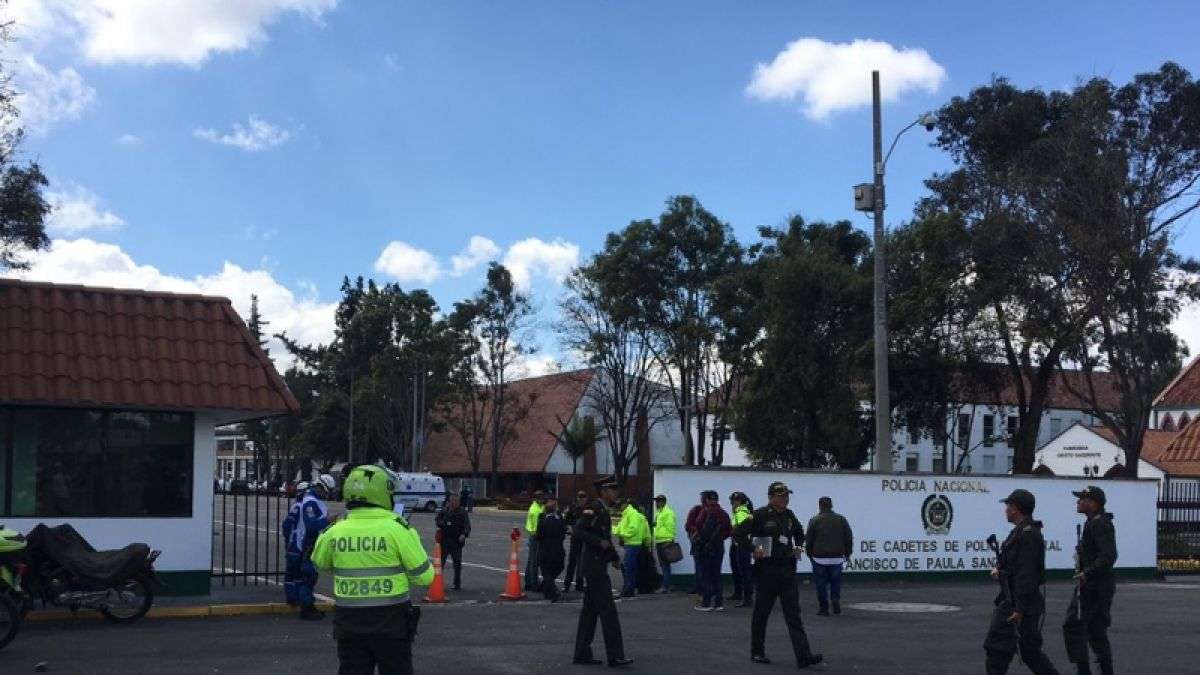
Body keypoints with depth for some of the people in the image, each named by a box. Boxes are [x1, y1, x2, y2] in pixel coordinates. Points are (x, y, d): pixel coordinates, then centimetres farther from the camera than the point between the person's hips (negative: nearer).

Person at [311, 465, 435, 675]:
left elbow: (320, 562, 17)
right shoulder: (398, 529, -12)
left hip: (349, 623, 3)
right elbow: (424, 576, -8)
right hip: (390, 622, -3)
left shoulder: (336, 531, -3)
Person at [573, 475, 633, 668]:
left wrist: (614, 557, 15)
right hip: (594, 564, -10)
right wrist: (599, 542, -22)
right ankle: (615, 655, -5)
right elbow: (578, 530, -22)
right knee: (607, 609, -8)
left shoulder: (604, 511, 16)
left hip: (597, 564, 10)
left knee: (590, 609, 11)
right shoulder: (593, 508, -13)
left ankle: (582, 654, 16)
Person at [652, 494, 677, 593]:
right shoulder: (658, 513, 20)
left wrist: (669, 541, -23)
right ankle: (665, 586, 18)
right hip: (658, 542, 10)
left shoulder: (668, 513, -11)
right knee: (662, 565, 13)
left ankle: (666, 587, -8)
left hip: (665, 542, -10)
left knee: (665, 565, -9)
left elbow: (670, 527, -18)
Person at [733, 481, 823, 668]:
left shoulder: (789, 515, 12)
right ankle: (757, 652, 21)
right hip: (767, 570, -5)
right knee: (761, 612, 7)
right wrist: (753, 548, -16)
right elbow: (738, 533, -11)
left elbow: (800, 534, 32)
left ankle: (803, 656, -9)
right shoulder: (760, 516, -8)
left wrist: (798, 547, 15)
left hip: (788, 570, 5)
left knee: (793, 614, -3)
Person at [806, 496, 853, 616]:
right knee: (835, 581, 15)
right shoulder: (841, 519, 4)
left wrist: (810, 555, 11)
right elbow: (849, 538, 7)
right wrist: (847, 553, 17)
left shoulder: (814, 520, -3)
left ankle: (823, 608, 4)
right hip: (837, 558, 2)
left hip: (819, 558, -2)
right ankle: (836, 599, -7)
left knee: (821, 583, 5)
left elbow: (809, 540, -1)